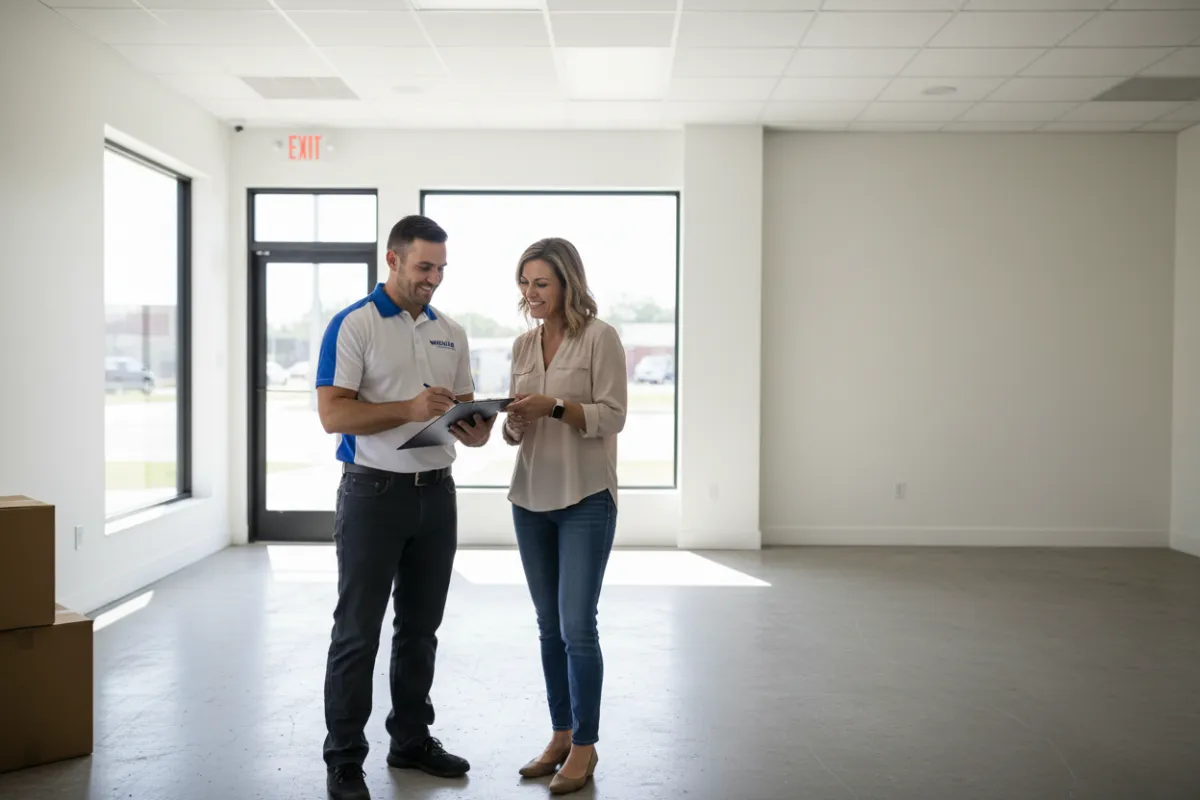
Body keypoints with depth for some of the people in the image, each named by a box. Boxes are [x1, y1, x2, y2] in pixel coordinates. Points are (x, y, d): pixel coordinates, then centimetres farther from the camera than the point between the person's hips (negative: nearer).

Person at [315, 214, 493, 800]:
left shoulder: (451, 332, 12)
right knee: (358, 632, 2)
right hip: (374, 492, -5)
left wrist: (476, 429, -9)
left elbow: (465, 407, 14)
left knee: (420, 628, 14)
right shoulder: (353, 325, -7)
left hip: (436, 492, 6)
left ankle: (412, 740, 28)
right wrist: (409, 409, -25)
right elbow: (332, 413, -15)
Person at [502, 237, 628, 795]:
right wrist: (513, 421, -8)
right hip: (530, 498, 6)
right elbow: (517, 429, 14)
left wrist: (555, 405, -22)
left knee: (577, 626, -5)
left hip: (585, 499, -6)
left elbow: (612, 416, -11)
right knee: (549, 627, 12)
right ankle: (560, 735, 25)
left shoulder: (600, 337, -6)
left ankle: (585, 745, 11)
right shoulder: (523, 345, 11)